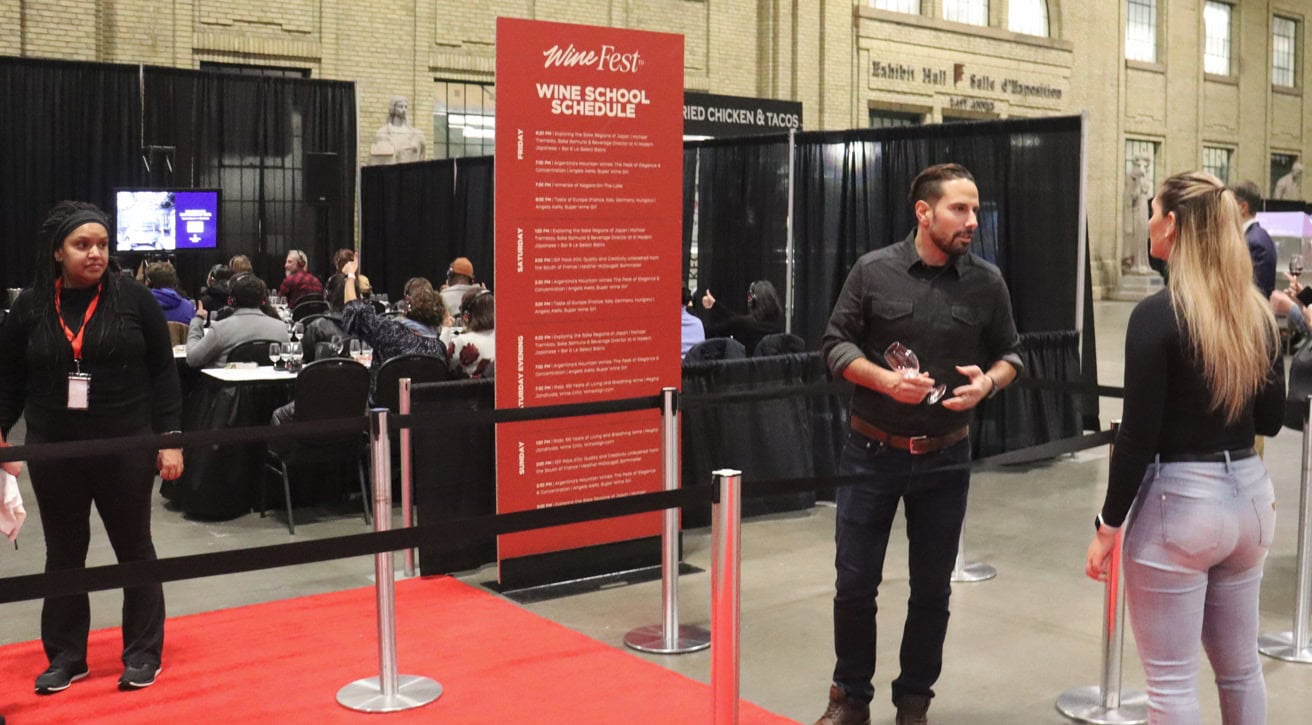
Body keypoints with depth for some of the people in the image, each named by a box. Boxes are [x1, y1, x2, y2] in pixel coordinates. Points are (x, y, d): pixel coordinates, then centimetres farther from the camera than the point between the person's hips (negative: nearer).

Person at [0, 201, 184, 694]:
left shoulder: (133, 298, -4)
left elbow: (163, 372, -2)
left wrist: (169, 438, -6)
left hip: (126, 447, -2)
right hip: (54, 451, 2)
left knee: (134, 548, 9)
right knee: (63, 554, 12)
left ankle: (143, 653, 20)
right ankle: (66, 656, 25)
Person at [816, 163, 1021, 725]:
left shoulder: (987, 282, -1)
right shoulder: (873, 271, -6)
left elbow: (1010, 354, 8)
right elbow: (836, 344, -4)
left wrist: (988, 382, -14)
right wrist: (885, 380, -20)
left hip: (945, 457, 2)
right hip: (872, 452, -1)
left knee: (932, 588, 11)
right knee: (854, 583, 6)